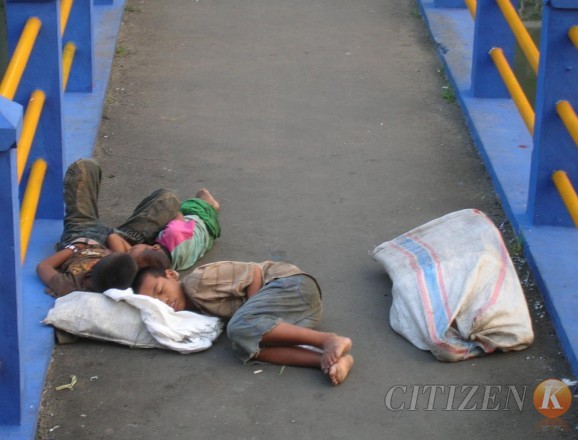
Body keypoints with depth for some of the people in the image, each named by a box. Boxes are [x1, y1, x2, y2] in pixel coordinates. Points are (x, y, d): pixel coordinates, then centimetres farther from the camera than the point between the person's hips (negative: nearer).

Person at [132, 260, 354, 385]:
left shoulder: (196, 282, -13)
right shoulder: (192, 305, 14)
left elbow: (254, 274, -13)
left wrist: (251, 319, -12)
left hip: (292, 284, -8)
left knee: (240, 328, -28)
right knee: (246, 345, -19)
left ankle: (328, 340, -28)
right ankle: (330, 360, -33)